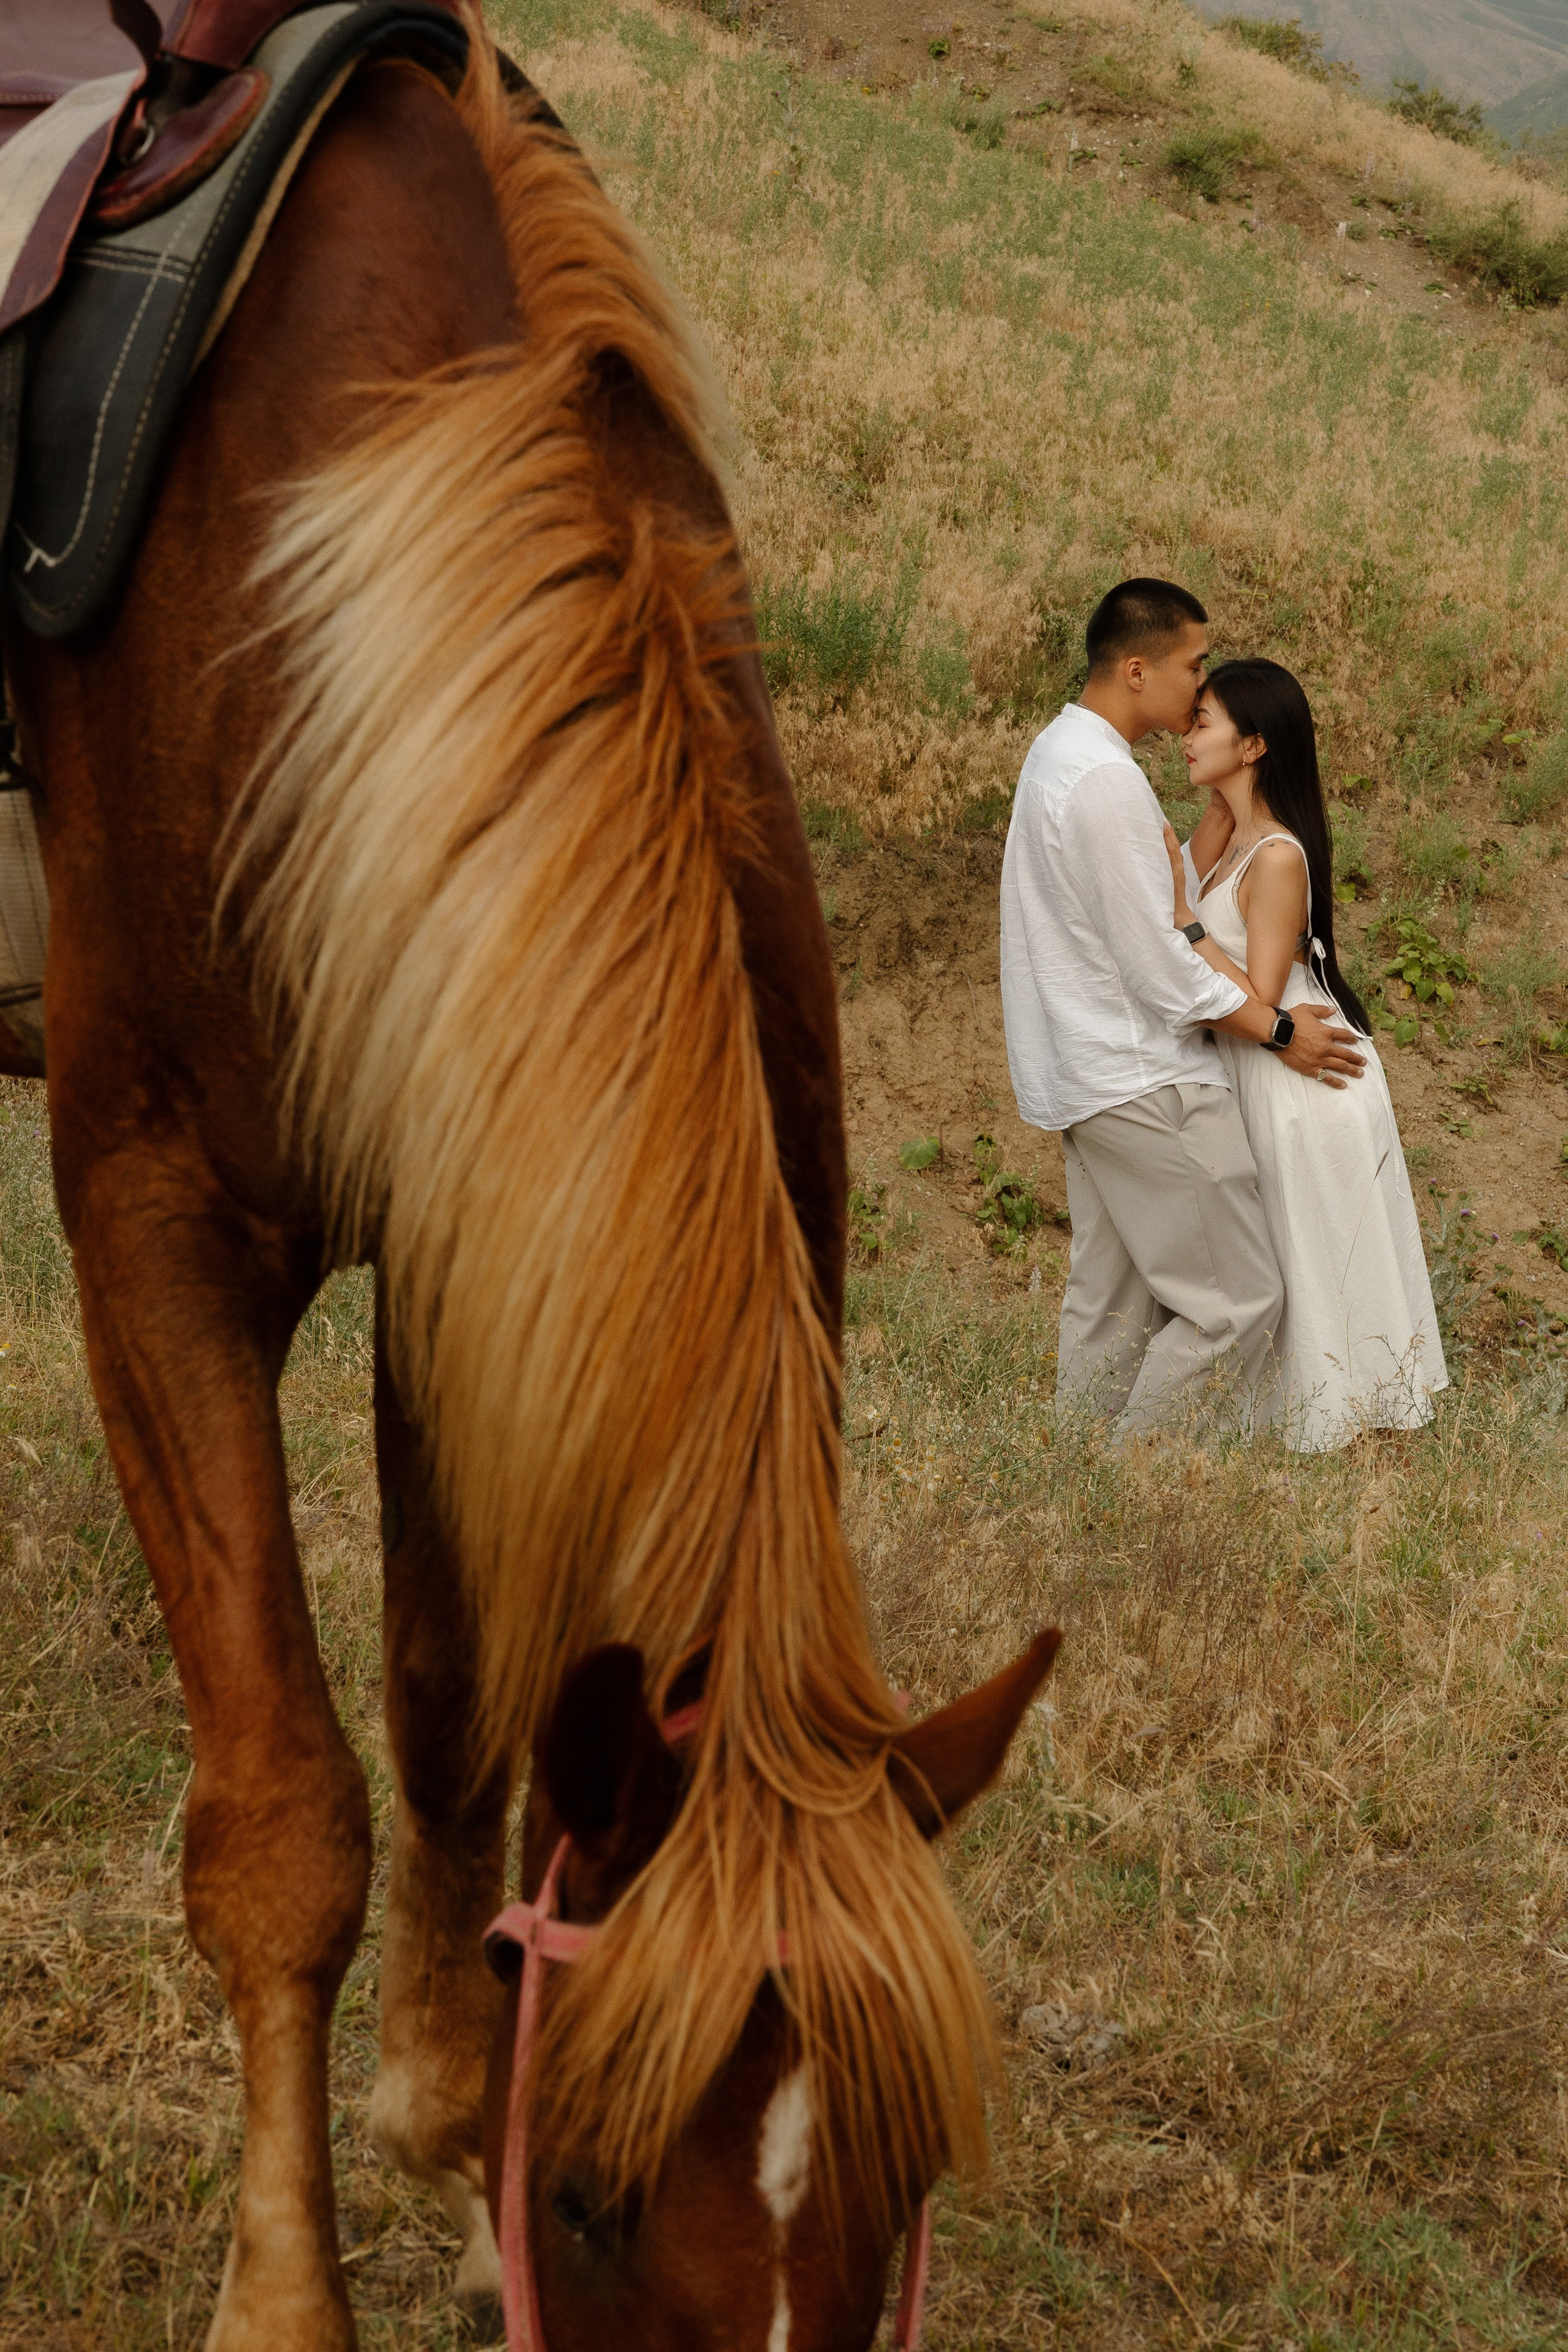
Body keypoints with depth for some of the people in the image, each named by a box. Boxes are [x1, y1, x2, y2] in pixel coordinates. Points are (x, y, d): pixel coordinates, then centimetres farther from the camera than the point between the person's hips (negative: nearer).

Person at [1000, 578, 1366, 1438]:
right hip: (1143, 1079, -11)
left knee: (1108, 1305, 13)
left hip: (1087, 1074, 11)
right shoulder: (1107, 782, -21)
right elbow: (1158, 967, -20)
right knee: (1239, 1299, -5)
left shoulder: (1058, 749, 12)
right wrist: (1280, 1031, -10)